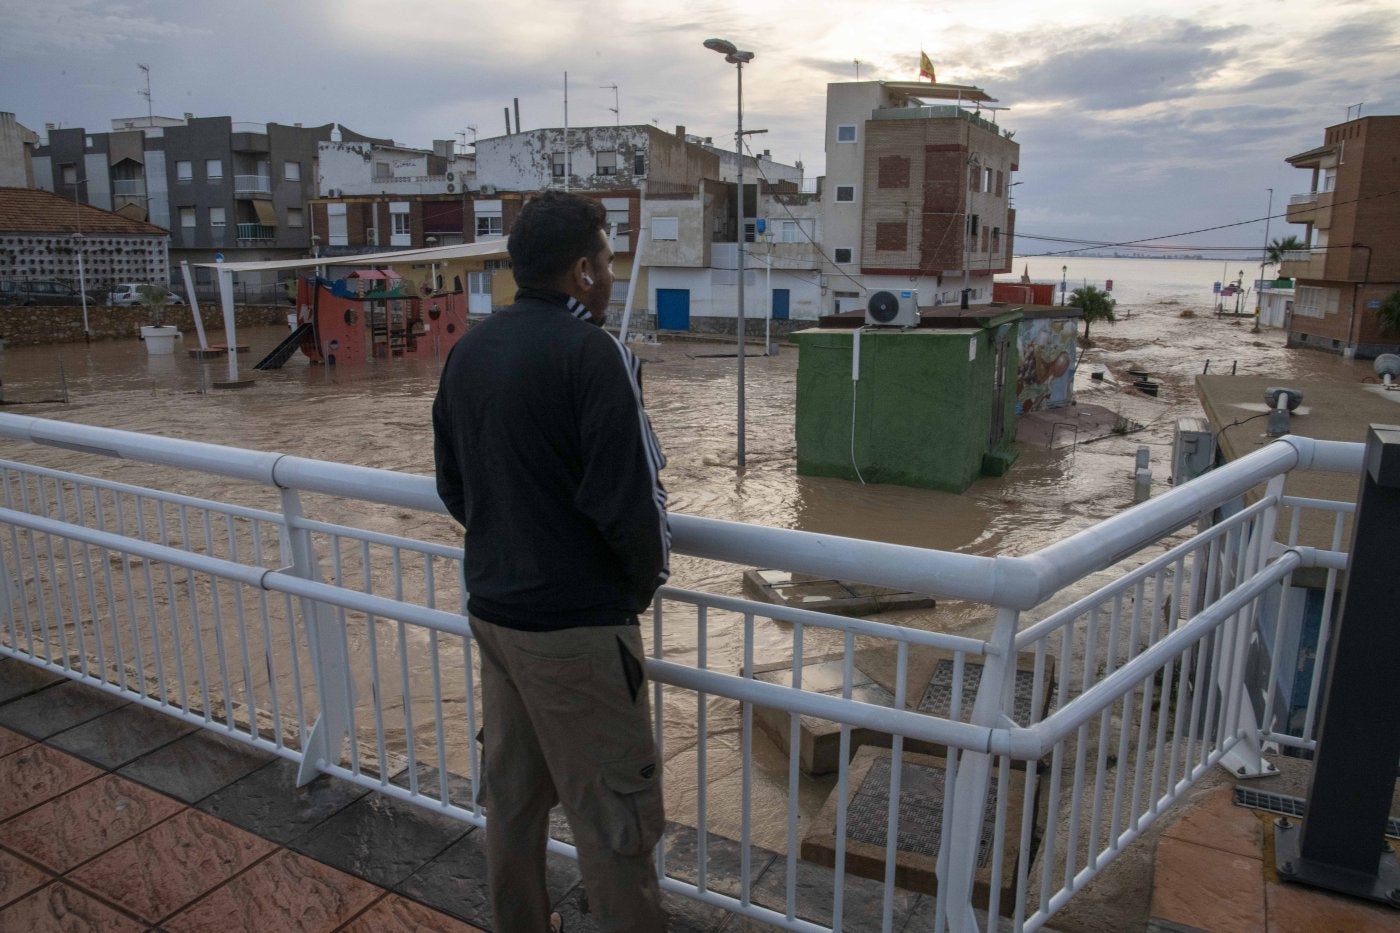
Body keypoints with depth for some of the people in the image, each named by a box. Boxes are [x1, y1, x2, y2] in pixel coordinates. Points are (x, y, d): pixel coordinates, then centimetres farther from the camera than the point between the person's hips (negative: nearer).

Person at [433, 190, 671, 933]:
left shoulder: (467, 351, 6)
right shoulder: (589, 352, -18)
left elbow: (453, 488, 11)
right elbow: (628, 502, -21)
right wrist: (646, 579, -3)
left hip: (492, 610, 8)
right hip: (575, 624, -8)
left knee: (511, 794, 21)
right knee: (614, 814, 6)